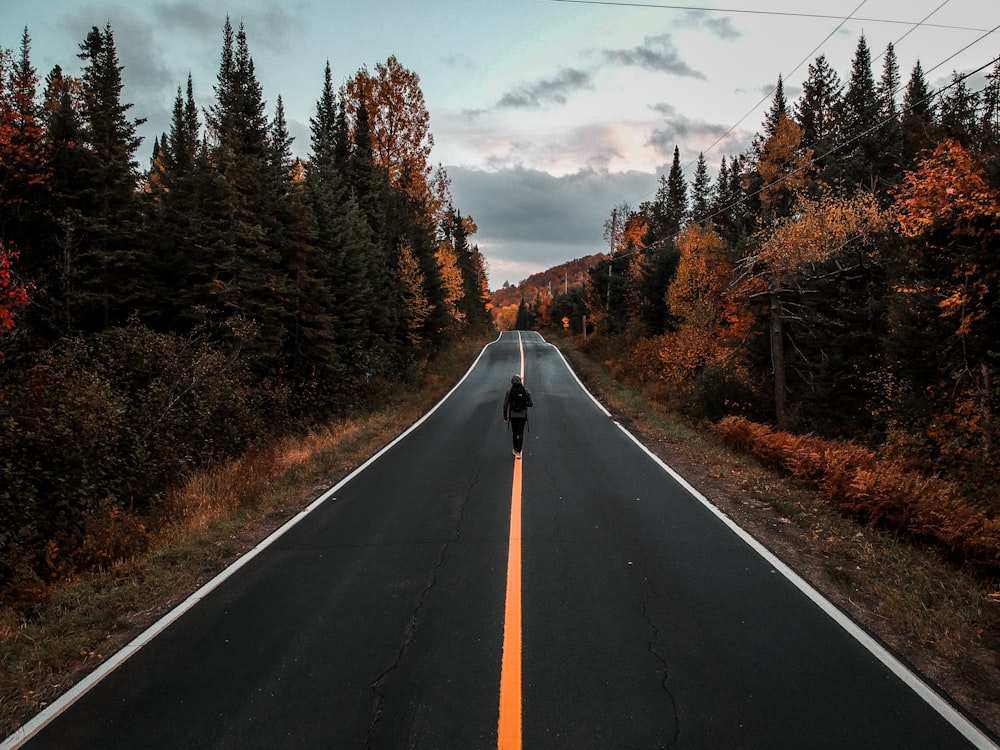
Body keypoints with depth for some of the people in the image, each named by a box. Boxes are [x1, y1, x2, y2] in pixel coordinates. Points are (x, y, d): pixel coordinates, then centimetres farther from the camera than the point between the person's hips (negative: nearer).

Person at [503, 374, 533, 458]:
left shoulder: (509, 390, -7)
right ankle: (518, 452, -3)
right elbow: (530, 404, -8)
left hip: (513, 415, 1)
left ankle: (515, 450, 28)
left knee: (514, 433, 17)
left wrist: (505, 417, 0)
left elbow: (505, 405, -7)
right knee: (520, 433, 5)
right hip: (522, 415, -1)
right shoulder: (525, 390, -7)